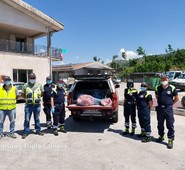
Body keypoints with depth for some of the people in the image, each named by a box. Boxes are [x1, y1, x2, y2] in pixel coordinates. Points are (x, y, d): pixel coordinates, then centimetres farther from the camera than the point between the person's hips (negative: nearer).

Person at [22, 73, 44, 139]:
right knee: (27, 119, 0)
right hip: (28, 105, -1)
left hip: (37, 104, 1)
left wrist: (38, 98, 4)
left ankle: (38, 130, 26)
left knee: (37, 118, 13)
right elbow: (23, 94, 10)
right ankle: (26, 132, 12)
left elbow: (42, 93, 14)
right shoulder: (25, 85, 2)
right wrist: (27, 98, 0)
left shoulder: (39, 85, 5)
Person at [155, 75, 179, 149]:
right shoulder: (158, 88, 1)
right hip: (160, 108, 4)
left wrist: (170, 103, 3)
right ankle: (161, 136, 34)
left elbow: (176, 98, 3)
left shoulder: (172, 88, -8)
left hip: (168, 108, -3)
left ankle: (170, 140, 11)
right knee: (160, 124, 16)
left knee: (170, 125, 0)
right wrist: (160, 102, 9)